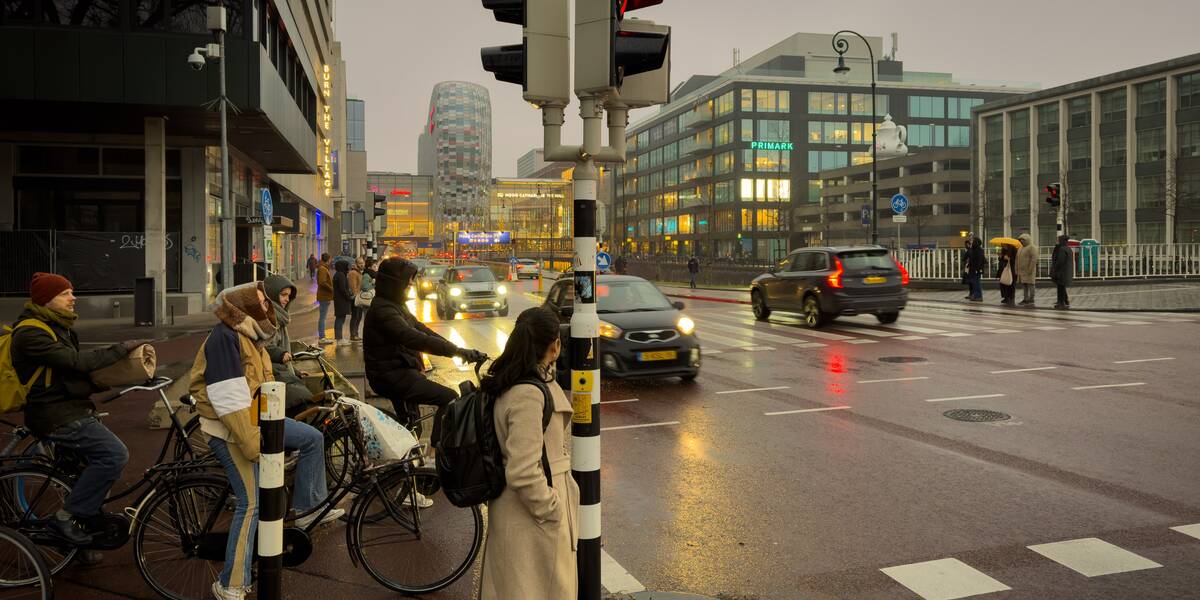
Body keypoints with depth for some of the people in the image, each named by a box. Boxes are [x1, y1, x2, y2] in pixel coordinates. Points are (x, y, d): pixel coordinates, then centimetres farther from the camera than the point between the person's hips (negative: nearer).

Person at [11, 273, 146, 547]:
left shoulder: (57, 326, 15)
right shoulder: (30, 333, -16)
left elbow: (74, 365, 14)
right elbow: (76, 361, -25)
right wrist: (120, 349, -18)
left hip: (71, 409, 10)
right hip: (56, 416, -10)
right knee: (115, 454, -20)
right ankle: (66, 518, -10)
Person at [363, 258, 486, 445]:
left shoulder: (394, 304, 13)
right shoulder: (383, 309, -22)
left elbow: (419, 328, 12)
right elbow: (414, 339, -33)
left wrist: (456, 349, 2)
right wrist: (457, 351, -37)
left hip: (397, 372, 11)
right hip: (391, 375, -11)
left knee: (410, 425, 26)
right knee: (449, 398, -17)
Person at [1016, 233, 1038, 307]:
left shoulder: (1032, 247, -8)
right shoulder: (1021, 248, 18)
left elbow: (1034, 259, -16)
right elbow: (1018, 259, 20)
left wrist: (1030, 269, -21)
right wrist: (1017, 269, 15)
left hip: (1028, 270, -8)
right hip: (1022, 270, 8)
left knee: (1030, 284, -7)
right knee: (1024, 284, 8)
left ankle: (1031, 301, -7)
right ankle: (1026, 299, 13)